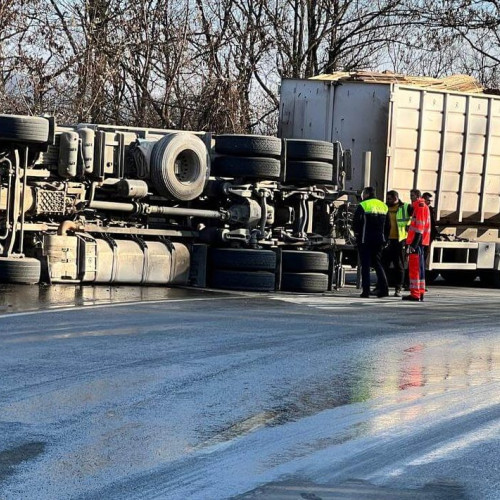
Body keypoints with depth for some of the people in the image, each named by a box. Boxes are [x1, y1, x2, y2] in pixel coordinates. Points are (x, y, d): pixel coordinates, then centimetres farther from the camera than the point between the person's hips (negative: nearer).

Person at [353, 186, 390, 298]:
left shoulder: (362, 206, -7)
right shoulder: (383, 206, 12)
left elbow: (356, 222, -13)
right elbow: (387, 225, 13)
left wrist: (357, 233, 5)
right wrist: (384, 238, 18)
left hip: (365, 240, -5)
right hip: (379, 241, 5)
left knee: (365, 265, -1)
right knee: (378, 264, 13)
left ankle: (366, 291, -5)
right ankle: (384, 289, 4)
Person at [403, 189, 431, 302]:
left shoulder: (420, 207, -11)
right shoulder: (424, 206, 21)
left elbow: (419, 227, -19)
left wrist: (413, 244, -22)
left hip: (416, 242, -10)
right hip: (420, 242, 10)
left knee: (414, 267, -10)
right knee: (419, 267, 14)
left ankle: (415, 294, -11)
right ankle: (420, 293, 20)